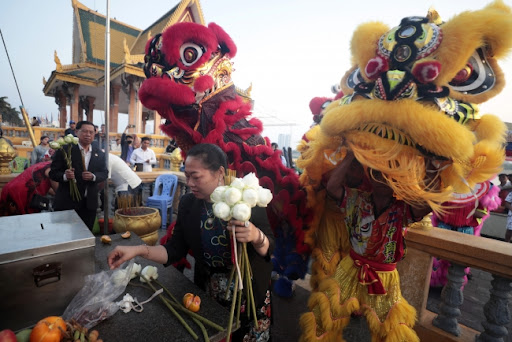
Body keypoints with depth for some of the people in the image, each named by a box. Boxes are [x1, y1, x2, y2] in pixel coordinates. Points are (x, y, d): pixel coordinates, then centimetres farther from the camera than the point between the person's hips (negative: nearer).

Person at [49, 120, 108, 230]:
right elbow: (53, 173, -4)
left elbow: (104, 173, 7)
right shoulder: (64, 150, -5)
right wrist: (65, 176, -25)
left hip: (89, 204, 3)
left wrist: (93, 176, -14)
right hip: (67, 202, -3)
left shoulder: (99, 154, 6)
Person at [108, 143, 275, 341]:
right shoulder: (188, 203, -10)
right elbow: (176, 250, -5)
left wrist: (256, 236, -39)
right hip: (207, 294, 3)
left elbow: (270, 250, -17)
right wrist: (138, 250, -18)